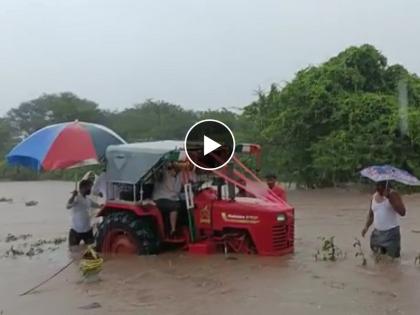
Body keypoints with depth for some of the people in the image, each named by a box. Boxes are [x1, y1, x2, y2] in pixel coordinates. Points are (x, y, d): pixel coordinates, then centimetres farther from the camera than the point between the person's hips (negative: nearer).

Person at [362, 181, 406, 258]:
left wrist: (389, 197, -24)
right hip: (377, 233, 5)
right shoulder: (374, 196, 8)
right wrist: (366, 226, 3)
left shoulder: (393, 194, -7)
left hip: (391, 232, -5)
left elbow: (402, 212, -20)